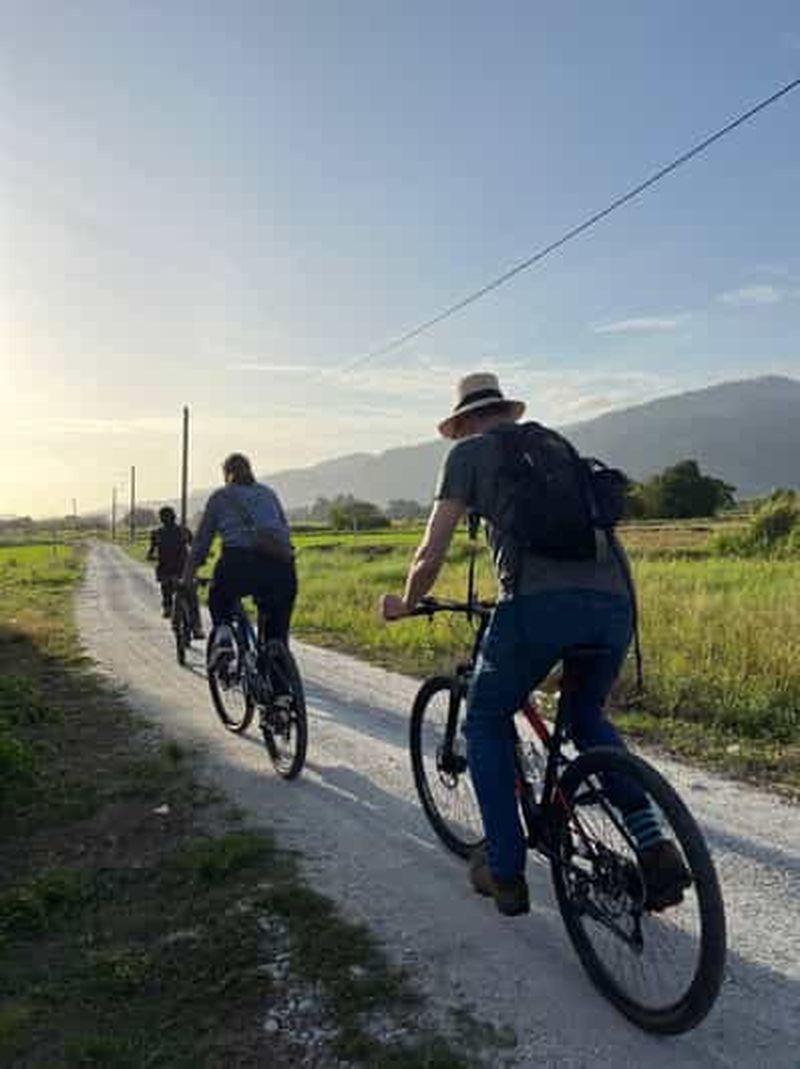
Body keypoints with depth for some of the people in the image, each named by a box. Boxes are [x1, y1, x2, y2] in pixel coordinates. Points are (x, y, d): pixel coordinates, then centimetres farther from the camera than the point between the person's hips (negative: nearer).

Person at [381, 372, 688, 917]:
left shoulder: (470, 452, 14)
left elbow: (432, 553, 8)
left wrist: (406, 603, 27)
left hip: (540, 602, -5)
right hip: (614, 600, 6)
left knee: (487, 722, 19)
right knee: (589, 717, 31)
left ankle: (505, 873, 23)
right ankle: (654, 846, 18)